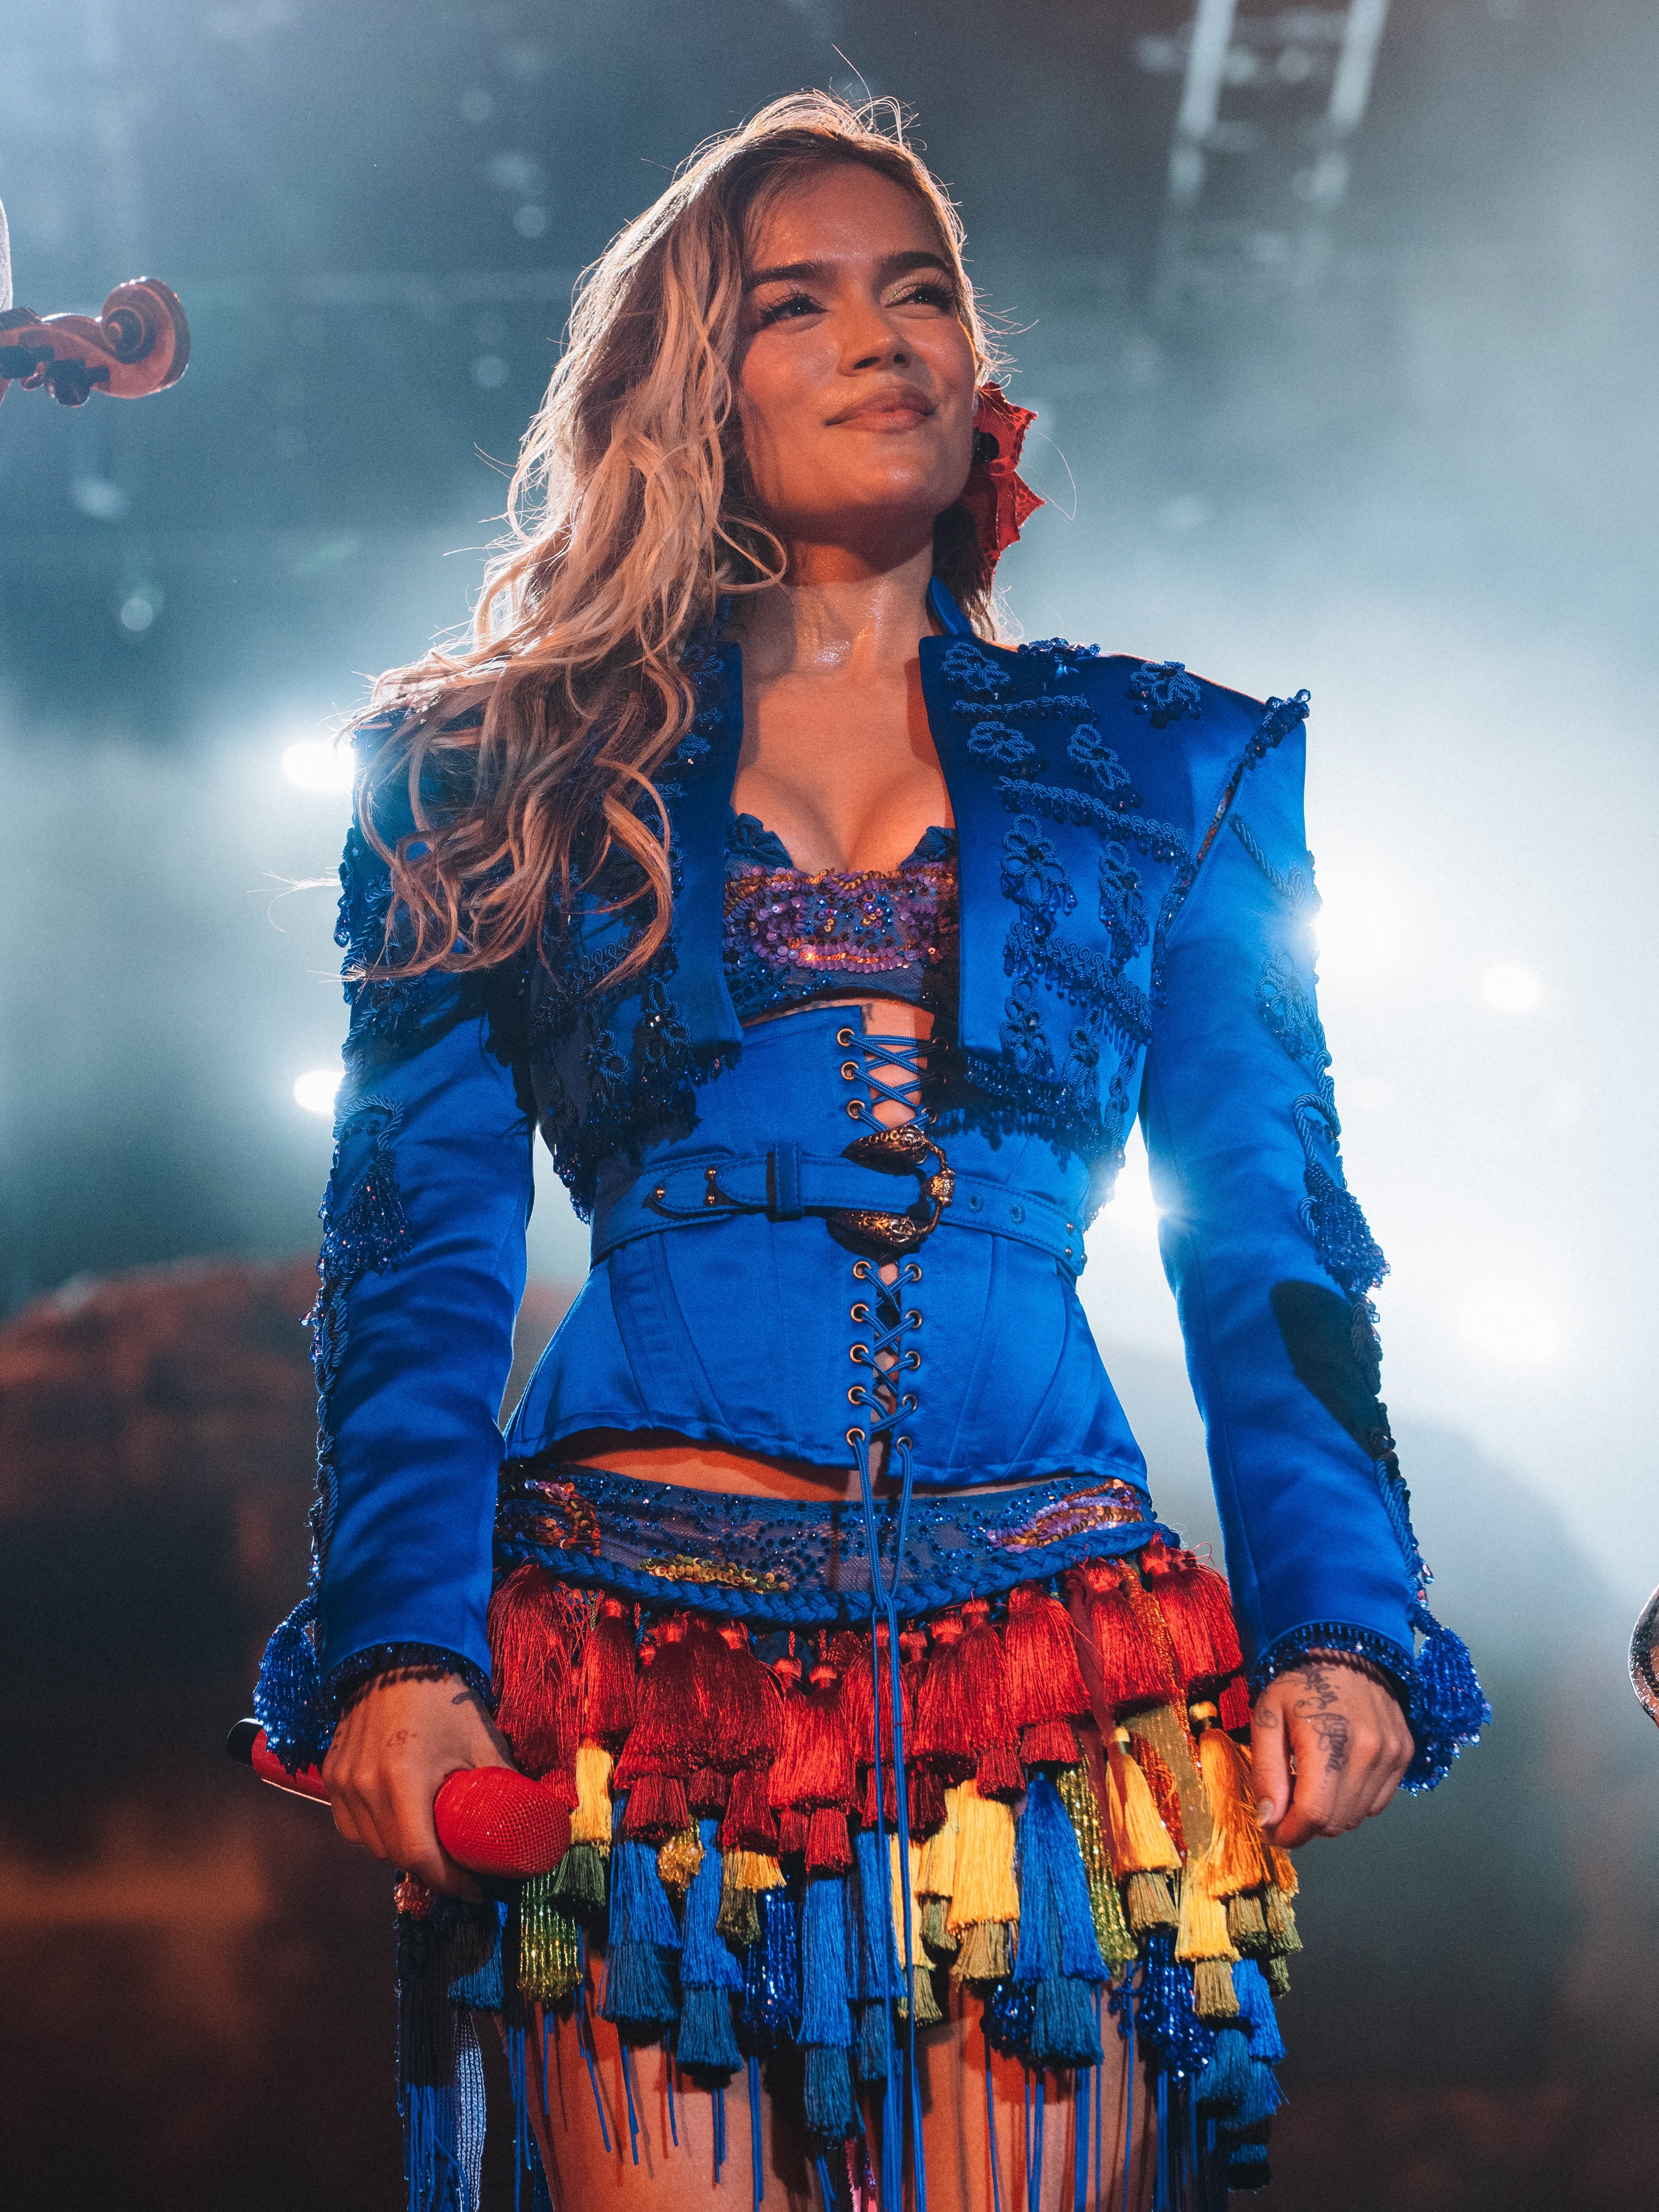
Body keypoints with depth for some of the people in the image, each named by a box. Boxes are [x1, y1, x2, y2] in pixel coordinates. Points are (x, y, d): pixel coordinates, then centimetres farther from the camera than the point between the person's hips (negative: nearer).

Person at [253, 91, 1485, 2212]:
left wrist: (1343, 1633, -5)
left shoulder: (1171, 767, 14)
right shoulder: (504, 771, 12)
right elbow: (417, 1258, 5)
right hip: (637, 1667, -1)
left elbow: (1266, 1251, 10)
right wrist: (399, 1648, -10)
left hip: (1053, 1639, 1)